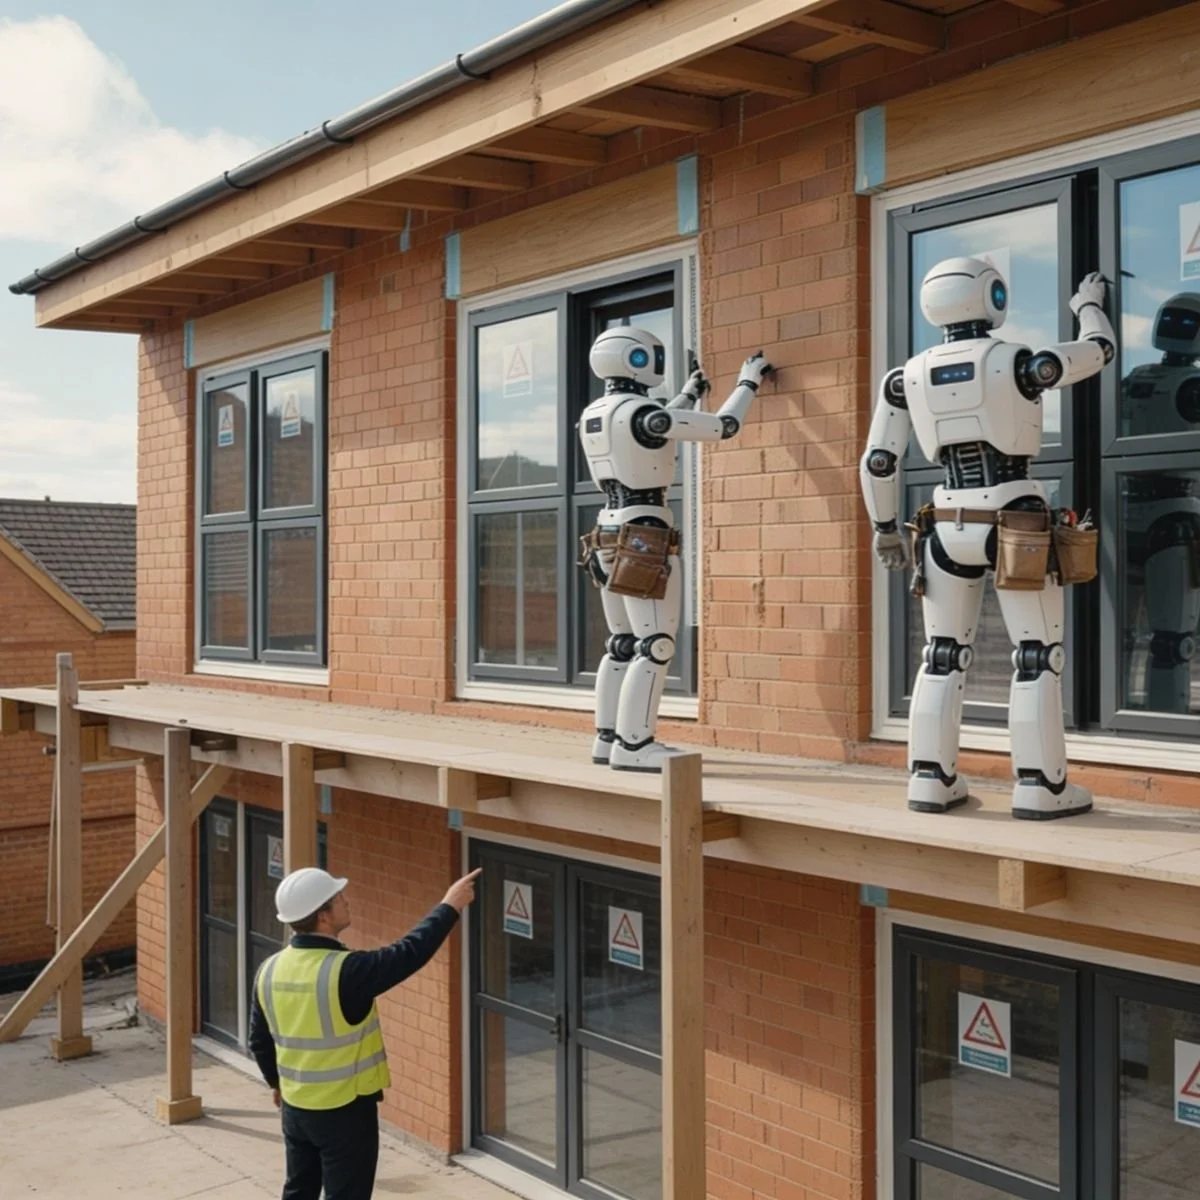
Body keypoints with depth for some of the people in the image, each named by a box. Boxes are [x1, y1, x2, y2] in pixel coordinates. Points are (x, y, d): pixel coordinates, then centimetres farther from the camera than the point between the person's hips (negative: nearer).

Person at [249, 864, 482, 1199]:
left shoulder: (269, 971, -5)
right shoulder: (346, 971, -27)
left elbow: (260, 1041, 7)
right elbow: (410, 952, -19)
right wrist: (449, 907, -7)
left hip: (295, 1108, 6)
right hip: (345, 1111, -6)